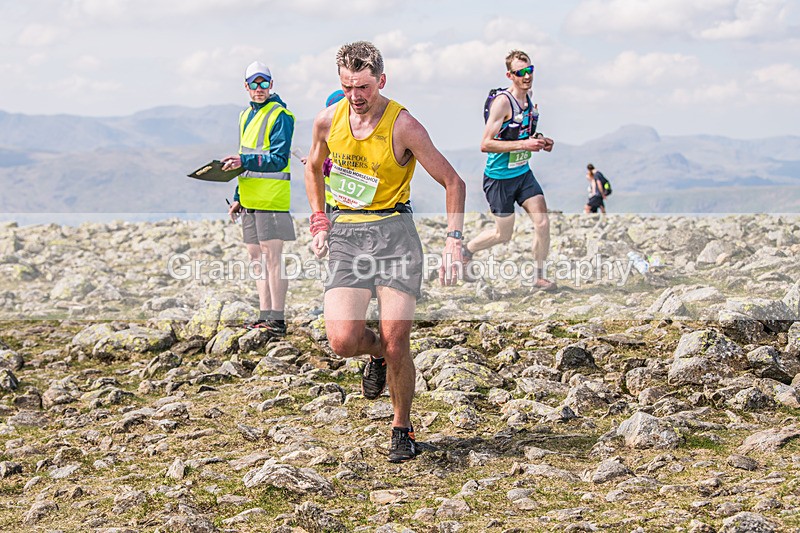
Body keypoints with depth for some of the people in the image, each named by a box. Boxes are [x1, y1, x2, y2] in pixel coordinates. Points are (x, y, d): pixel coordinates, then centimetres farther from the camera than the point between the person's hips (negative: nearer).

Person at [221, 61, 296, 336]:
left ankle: (278, 320, -5)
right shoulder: (246, 116, 18)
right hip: (250, 199, 8)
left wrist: (244, 161, -27)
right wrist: (238, 197, 21)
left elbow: (278, 160, -17)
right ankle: (265, 315, 17)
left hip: (271, 197, -8)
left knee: (272, 256, -8)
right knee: (256, 256, 10)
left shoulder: (280, 115, -8)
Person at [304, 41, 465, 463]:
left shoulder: (403, 127, -11)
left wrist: (453, 241, -17)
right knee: (342, 341, -13)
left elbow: (453, 182, -6)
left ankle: (402, 429, 14)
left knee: (395, 342, -9)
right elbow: (314, 167, 23)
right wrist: (319, 221, 11)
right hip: (345, 234, 3)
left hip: (393, 230, -3)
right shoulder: (328, 120, 2)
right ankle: (377, 353, 24)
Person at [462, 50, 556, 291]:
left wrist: (540, 140, 2)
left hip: (523, 173, 7)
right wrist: (524, 144, -28)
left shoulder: (528, 99, 5)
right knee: (503, 234, 5)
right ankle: (466, 251, 31)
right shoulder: (503, 102, -20)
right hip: (499, 177, -7)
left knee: (542, 222, -5)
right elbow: (485, 144, -24)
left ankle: (539, 276, 9)